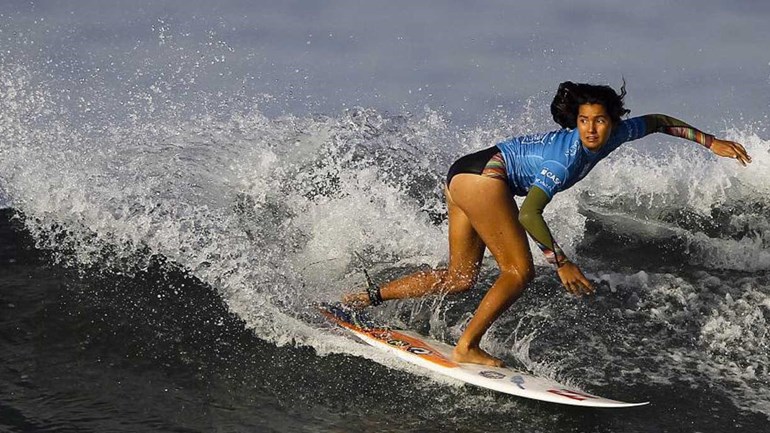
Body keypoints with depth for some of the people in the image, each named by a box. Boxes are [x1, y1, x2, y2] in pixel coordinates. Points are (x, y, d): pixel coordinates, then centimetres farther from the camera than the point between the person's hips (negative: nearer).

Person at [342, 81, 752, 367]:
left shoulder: (615, 133, -1)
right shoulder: (567, 159, -26)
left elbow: (657, 121, 17)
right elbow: (529, 215, -30)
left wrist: (711, 142, 15)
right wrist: (562, 263, -24)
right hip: (484, 174, -9)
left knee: (460, 278, 13)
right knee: (519, 270, -10)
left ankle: (368, 296, 13)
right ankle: (466, 348, -6)